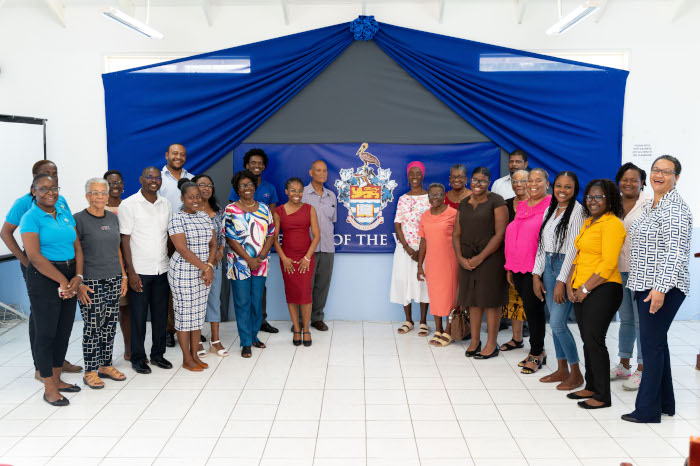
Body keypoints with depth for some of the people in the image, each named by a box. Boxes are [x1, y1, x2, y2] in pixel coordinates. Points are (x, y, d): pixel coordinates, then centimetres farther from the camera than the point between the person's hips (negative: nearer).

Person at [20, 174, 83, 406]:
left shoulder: (65, 214, 11)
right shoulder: (31, 218, -8)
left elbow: (77, 248, 10)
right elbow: (35, 256, -16)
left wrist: (77, 277, -5)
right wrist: (63, 281, -15)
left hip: (69, 278, 7)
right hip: (43, 278, -6)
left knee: (64, 331, 12)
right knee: (46, 333, 0)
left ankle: (57, 379, 26)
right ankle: (49, 389, 9)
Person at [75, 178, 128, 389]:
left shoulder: (113, 218, 11)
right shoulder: (79, 219, -7)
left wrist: (123, 276, 14)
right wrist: (78, 284, -14)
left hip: (114, 280, 6)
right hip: (91, 283, -6)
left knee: (110, 325, 10)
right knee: (92, 327, 0)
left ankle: (106, 365, 23)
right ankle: (90, 372, 11)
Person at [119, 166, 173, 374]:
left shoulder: (166, 204, 9)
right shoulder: (128, 205, -5)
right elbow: (125, 240, -7)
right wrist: (131, 271, -12)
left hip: (162, 270, 5)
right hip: (139, 271, -4)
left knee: (161, 314, 11)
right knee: (138, 316, 3)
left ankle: (158, 353, 24)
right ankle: (138, 358, 15)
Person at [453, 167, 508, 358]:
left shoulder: (496, 201, -6)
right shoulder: (464, 204, 12)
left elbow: (500, 233, -12)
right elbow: (456, 234, 12)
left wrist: (480, 257, -14)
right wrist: (460, 257, -3)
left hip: (490, 257, -5)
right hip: (467, 259, 5)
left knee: (490, 300, 0)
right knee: (473, 299, 10)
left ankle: (492, 344, 9)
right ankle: (475, 341, 20)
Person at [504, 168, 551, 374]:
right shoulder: (521, 206, 16)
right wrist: (510, 267, 18)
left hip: (536, 268, -7)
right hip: (519, 268, 7)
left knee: (533, 308, -2)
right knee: (531, 309, 12)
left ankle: (535, 355, 11)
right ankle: (539, 351, 23)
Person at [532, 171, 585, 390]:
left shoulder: (577, 211, -10)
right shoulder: (550, 210, 12)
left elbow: (573, 247, -15)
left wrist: (561, 281, -17)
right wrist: (536, 275, 8)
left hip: (566, 270, -7)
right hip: (548, 267, 7)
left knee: (557, 323, -9)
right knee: (555, 322, 11)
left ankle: (576, 373, 6)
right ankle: (562, 369, 23)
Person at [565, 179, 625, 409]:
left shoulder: (612, 224, -11)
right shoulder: (588, 222, 16)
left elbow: (608, 264, -17)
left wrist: (585, 288, -14)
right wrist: (570, 285, 7)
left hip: (602, 289, -8)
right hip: (580, 291, 8)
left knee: (594, 340, -6)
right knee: (587, 339, 13)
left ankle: (602, 396, 4)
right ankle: (591, 387, 24)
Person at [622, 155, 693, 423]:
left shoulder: (674, 208, -13)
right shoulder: (649, 205, 16)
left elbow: (676, 253, -20)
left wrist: (660, 288, -25)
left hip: (663, 288, -10)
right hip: (646, 285, 10)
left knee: (652, 345, -6)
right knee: (657, 343, 15)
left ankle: (647, 410, 1)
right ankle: (665, 404, 25)